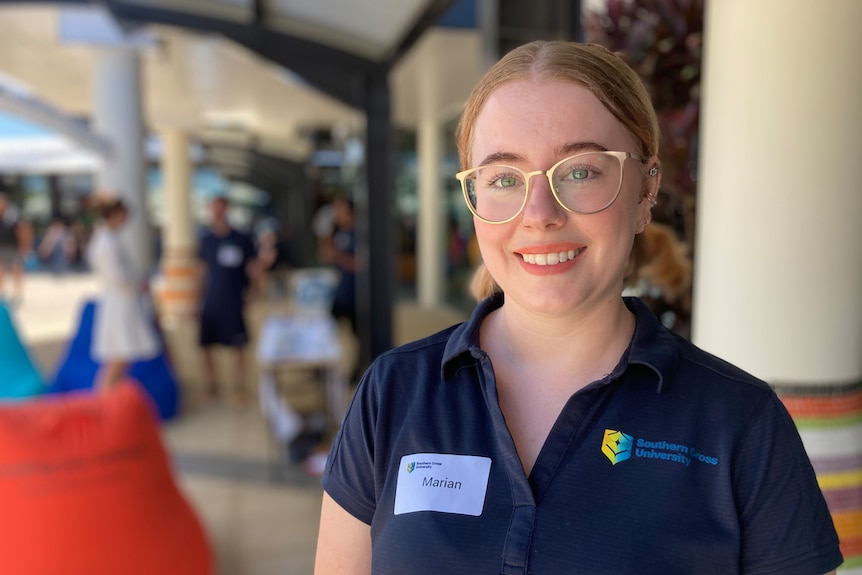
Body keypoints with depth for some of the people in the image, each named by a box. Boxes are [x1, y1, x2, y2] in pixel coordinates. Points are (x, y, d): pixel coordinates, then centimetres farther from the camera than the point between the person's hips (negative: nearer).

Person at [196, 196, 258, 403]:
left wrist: (250, 292, -5)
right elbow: (203, 271, 15)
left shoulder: (242, 239, -1)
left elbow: (253, 269, 4)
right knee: (206, 345, 4)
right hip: (210, 303, 3)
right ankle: (212, 386, 19)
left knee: (239, 347, 2)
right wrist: (201, 296, 12)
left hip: (234, 303, -3)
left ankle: (239, 386, 16)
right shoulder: (206, 240, 8)